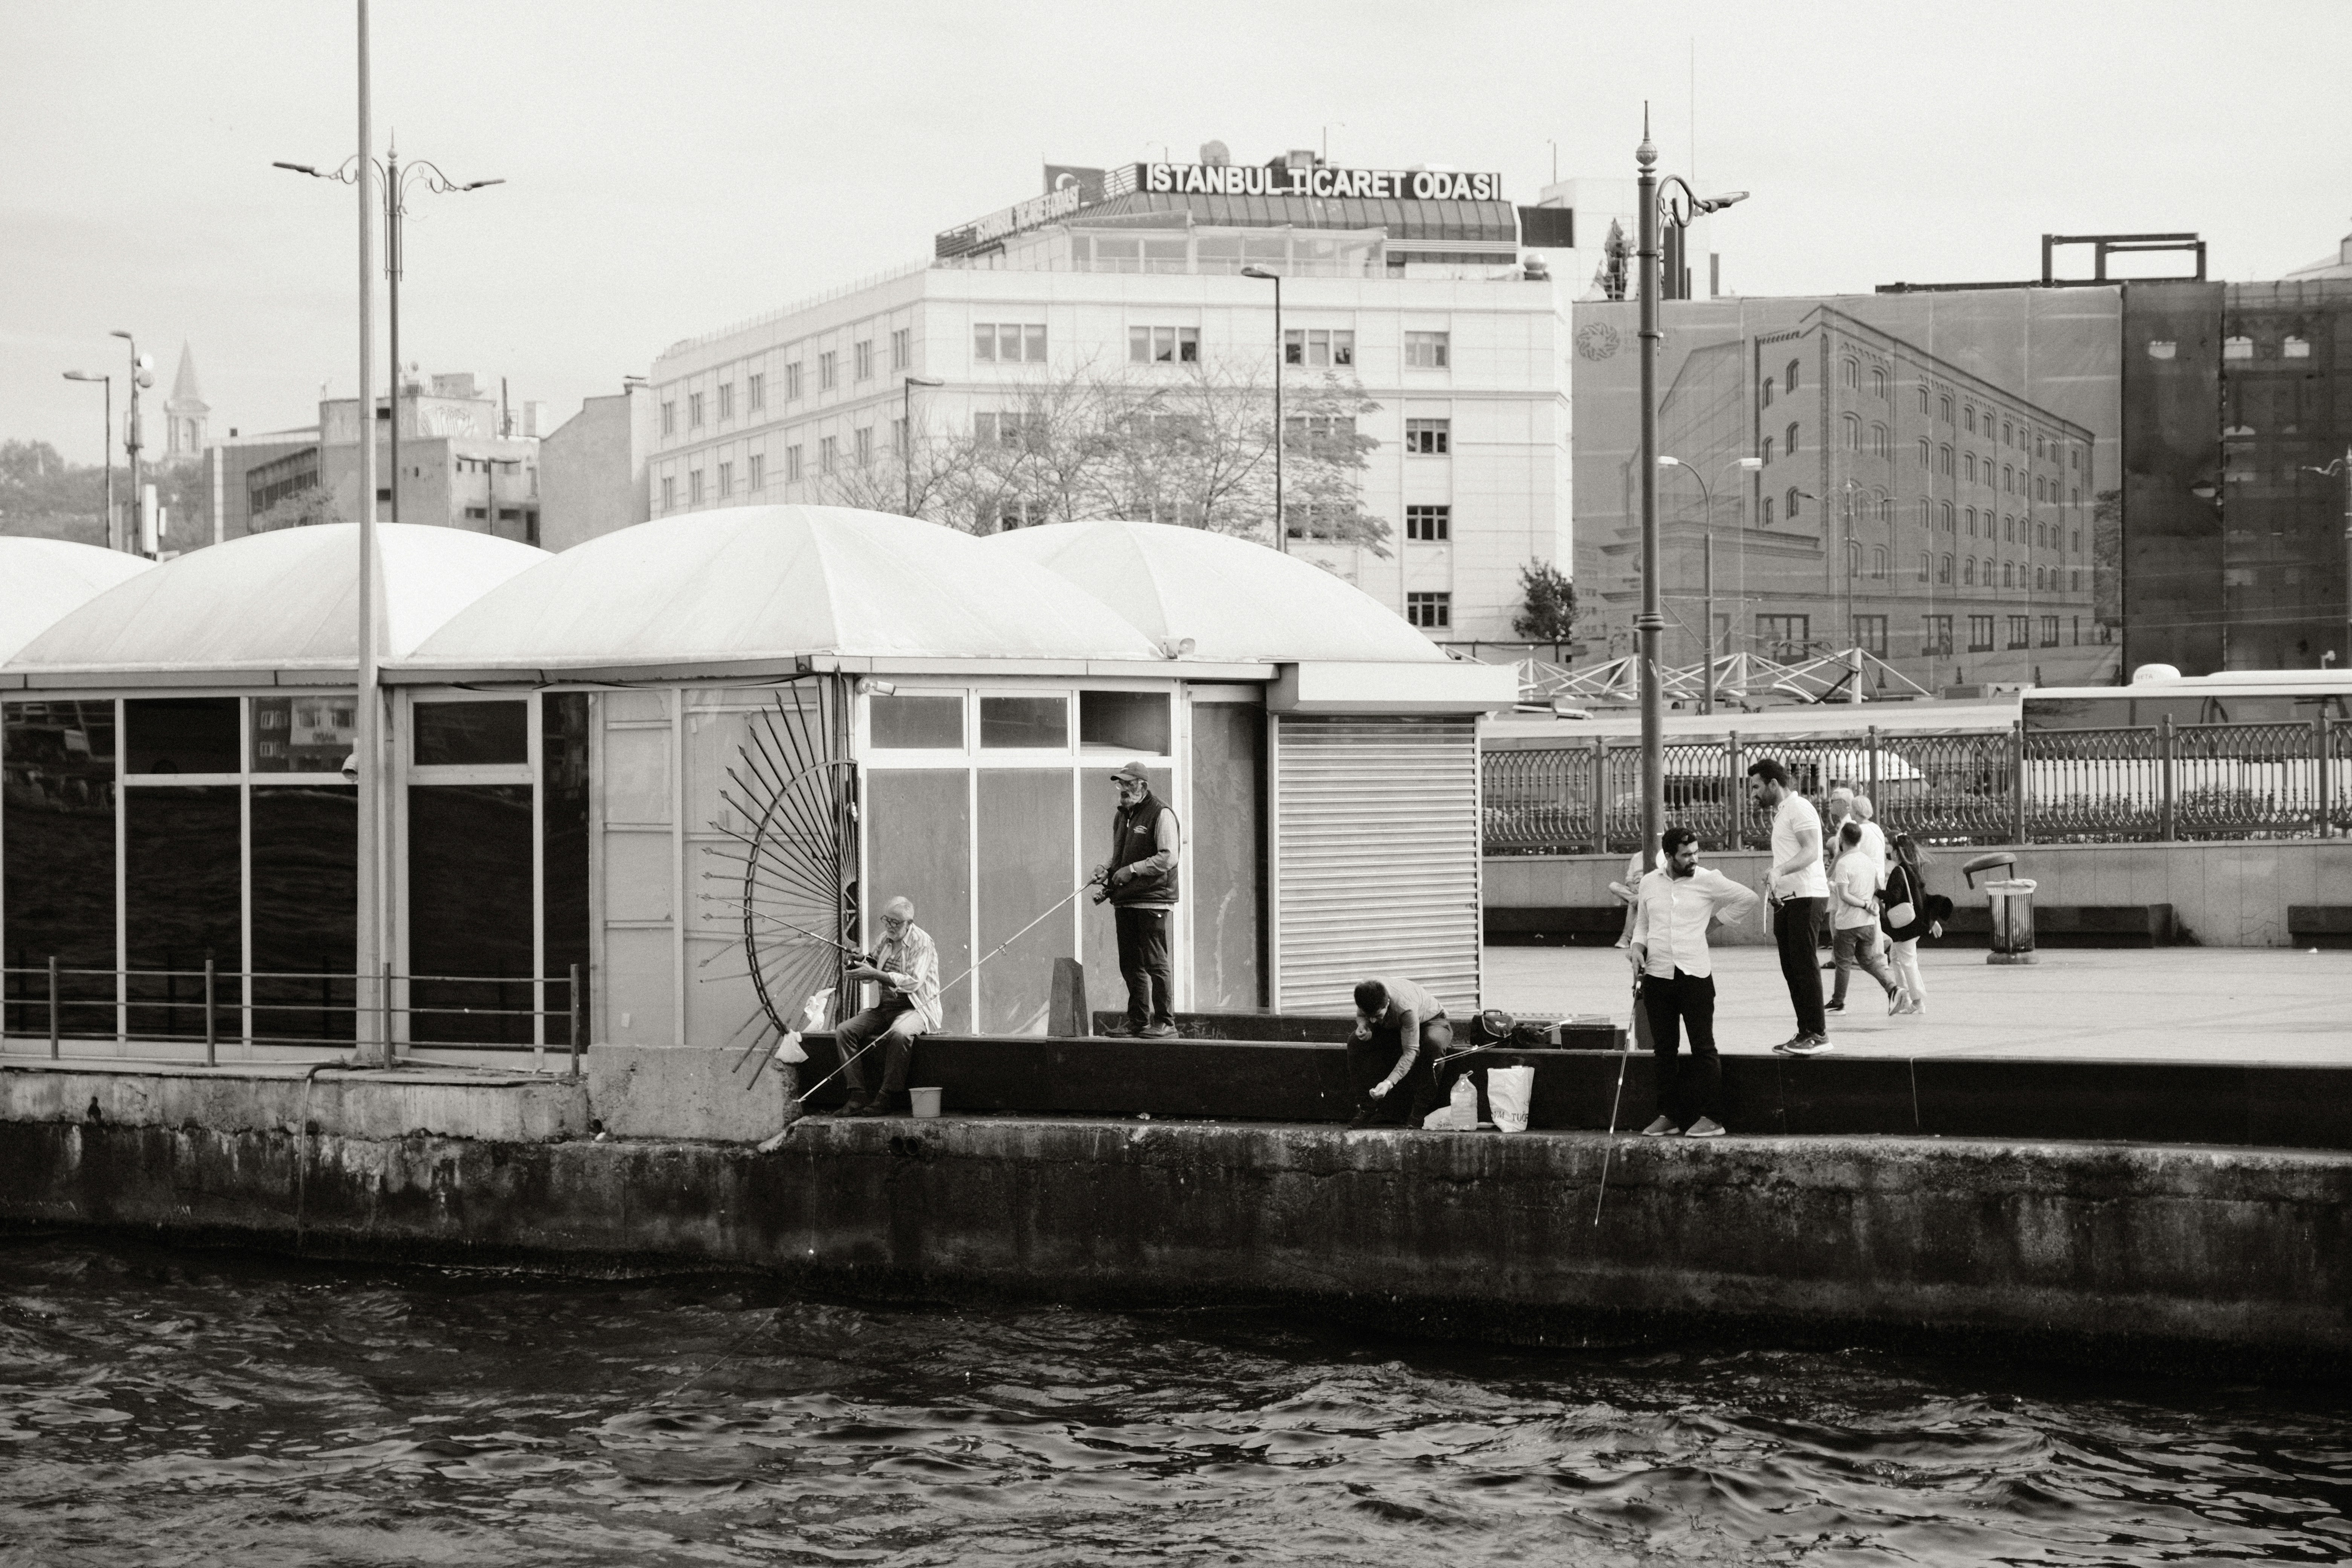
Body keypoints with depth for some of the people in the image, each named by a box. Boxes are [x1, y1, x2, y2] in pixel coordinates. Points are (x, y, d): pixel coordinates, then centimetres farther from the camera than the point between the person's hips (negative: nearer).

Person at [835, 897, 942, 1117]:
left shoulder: (922, 943, -10)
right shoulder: (885, 940, 12)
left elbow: (913, 982, -20)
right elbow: (875, 966, 25)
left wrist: (874, 974, -22)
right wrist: (860, 969, -1)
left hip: (914, 1008, -7)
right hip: (884, 1007, 7)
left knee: (899, 1034, -40)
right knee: (844, 1031, -14)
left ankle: (888, 1097, -29)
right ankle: (858, 1096, -17)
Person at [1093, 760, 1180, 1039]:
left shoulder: (1161, 814, -7)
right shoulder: (1122, 816, 19)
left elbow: (1168, 858, -15)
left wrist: (1132, 870, -16)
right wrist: (1107, 869, 7)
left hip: (1153, 901, -8)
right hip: (1125, 901, 8)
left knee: (1156, 963, -7)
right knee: (1130, 964, 10)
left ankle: (1165, 1022, -4)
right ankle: (1137, 1020, 17)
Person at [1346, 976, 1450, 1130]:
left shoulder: (1406, 1007, -43)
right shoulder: (1362, 990, -27)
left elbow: (1411, 1051, -39)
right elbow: (1362, 1016, -2)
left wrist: (1389, 1083, -48)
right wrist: (1363, 1026, -28)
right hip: (1394, 1027, 6)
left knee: (1432, 1043, -42)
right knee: (1356, 1042, -19)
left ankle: (1421, 1113, -29)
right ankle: (1368, 1108, -11)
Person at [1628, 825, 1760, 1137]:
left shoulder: (1708, 880, -2)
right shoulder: (1649, 883, 8)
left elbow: (1748, 900, 5)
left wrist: (1717, 919, 4)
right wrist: (1638, 946, 2)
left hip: (1695, 975, -4)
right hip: (1657, 976, 4)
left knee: (1703, 1048, -3)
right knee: (1664, 1050, 8)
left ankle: (1712, 1118, -1)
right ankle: (1668, 1116, 15)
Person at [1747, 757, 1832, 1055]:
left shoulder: (1799, 808, -8)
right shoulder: (1780, 814, 24)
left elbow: (1811, 851, -21)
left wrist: (1779, 871, -33)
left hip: (1806, 896, -10)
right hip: (1786, 898, 10)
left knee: (1804, 964, -11)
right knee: (1791, 968, 8)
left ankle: (1818, 1034, -10)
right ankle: (1805, 1032, 13)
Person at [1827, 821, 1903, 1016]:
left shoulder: (1843, 863, -14)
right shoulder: (1869, 861, 8)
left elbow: (1844, 895, -21)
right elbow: (1878, 892, 13)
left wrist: (1865, 905, -14)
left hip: (1848, 923, -6)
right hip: (1869, 922, 6)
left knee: (1844, 963, 7)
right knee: (1868, 960, 15)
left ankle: (1838, 1003, 16)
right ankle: (1893, 988, -5)